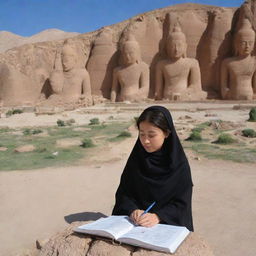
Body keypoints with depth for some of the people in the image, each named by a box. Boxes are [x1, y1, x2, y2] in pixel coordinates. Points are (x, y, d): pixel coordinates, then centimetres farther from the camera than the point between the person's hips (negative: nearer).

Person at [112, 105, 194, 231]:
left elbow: (181, 203, -7)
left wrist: (158, 216, -23)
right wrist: (133, 210, -16)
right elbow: (123, 193, 4)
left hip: (170, 225, -4)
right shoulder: (136, 159, 2)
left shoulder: (179, 164, -7)